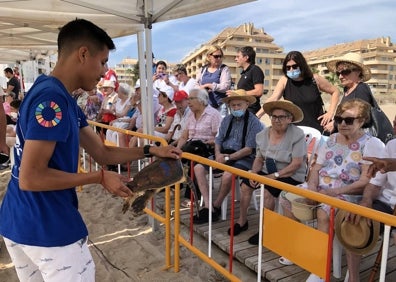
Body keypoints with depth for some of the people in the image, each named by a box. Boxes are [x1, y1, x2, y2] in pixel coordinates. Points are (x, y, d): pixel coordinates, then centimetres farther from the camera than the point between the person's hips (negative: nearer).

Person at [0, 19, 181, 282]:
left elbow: (102, 152, 10)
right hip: (47, 226, -9)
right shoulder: (52, 99, -22)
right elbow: (30, 178, -25)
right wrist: (100, 178, -19)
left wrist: (151, 150, 7)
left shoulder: (64, 100, 9)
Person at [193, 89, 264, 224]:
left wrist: (227, 158, -16)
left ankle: (216, 207, -8)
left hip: (244, 158, -6)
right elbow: (218, 141, 13)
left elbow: (249, 149, -14)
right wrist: (218, 154, -8)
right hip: (224, 155, 7)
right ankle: (207, 206, -16)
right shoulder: (226, 120, 13)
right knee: (198, 168, -13)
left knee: (227, 175, -35)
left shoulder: (254, 122, -7)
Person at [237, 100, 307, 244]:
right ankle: (242, 221, 7)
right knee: (245, 184, -11)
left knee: (268, 191, -28)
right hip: (268, 171, 6)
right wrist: (254, 173, -12)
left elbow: (297, 163, -20)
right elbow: (259, 158, 7)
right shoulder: (263, 134, 1)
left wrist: (275, 175, -23)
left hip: (290, 175, -6)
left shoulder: (297, 135, -17)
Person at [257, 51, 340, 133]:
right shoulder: (284, 81, -4)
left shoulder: (315, 79, -4)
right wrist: (257, 116, -30)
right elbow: (273, 99, -16)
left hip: (317, 127, 0)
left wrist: (330, 112, -4)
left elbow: (335, 91, 6)